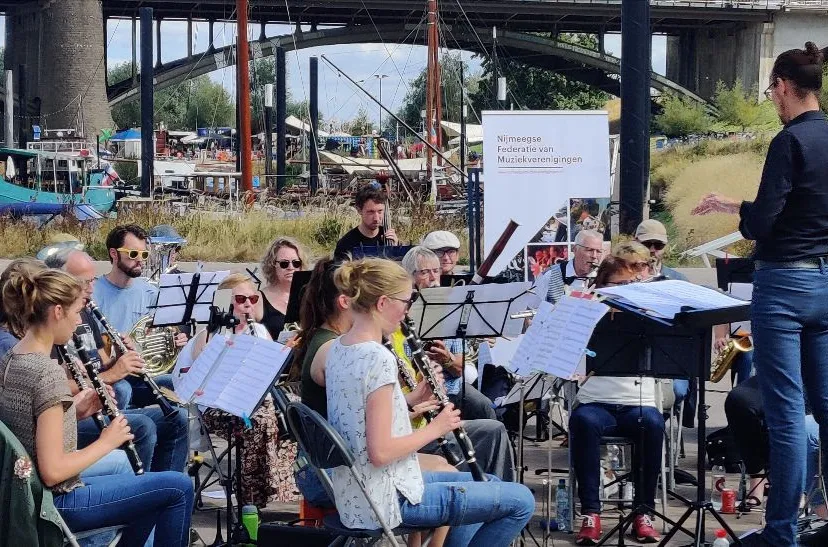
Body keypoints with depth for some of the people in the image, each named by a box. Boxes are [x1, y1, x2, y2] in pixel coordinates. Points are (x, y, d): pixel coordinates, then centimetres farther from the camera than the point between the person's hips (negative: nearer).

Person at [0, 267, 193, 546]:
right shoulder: (48, 372, -24)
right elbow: (53, 471, -26)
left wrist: (74, 411, 4)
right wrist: (106, 442, -13)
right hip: (57, 503, -9)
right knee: (178, 487, -1)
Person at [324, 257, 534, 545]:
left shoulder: (339, 348, 5)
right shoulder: (378, 358, -23)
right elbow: (380, 452, -26)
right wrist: (435, 428, -13)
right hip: (387, 501, -10)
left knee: (490, 485, 25)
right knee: (520, 501, -2)